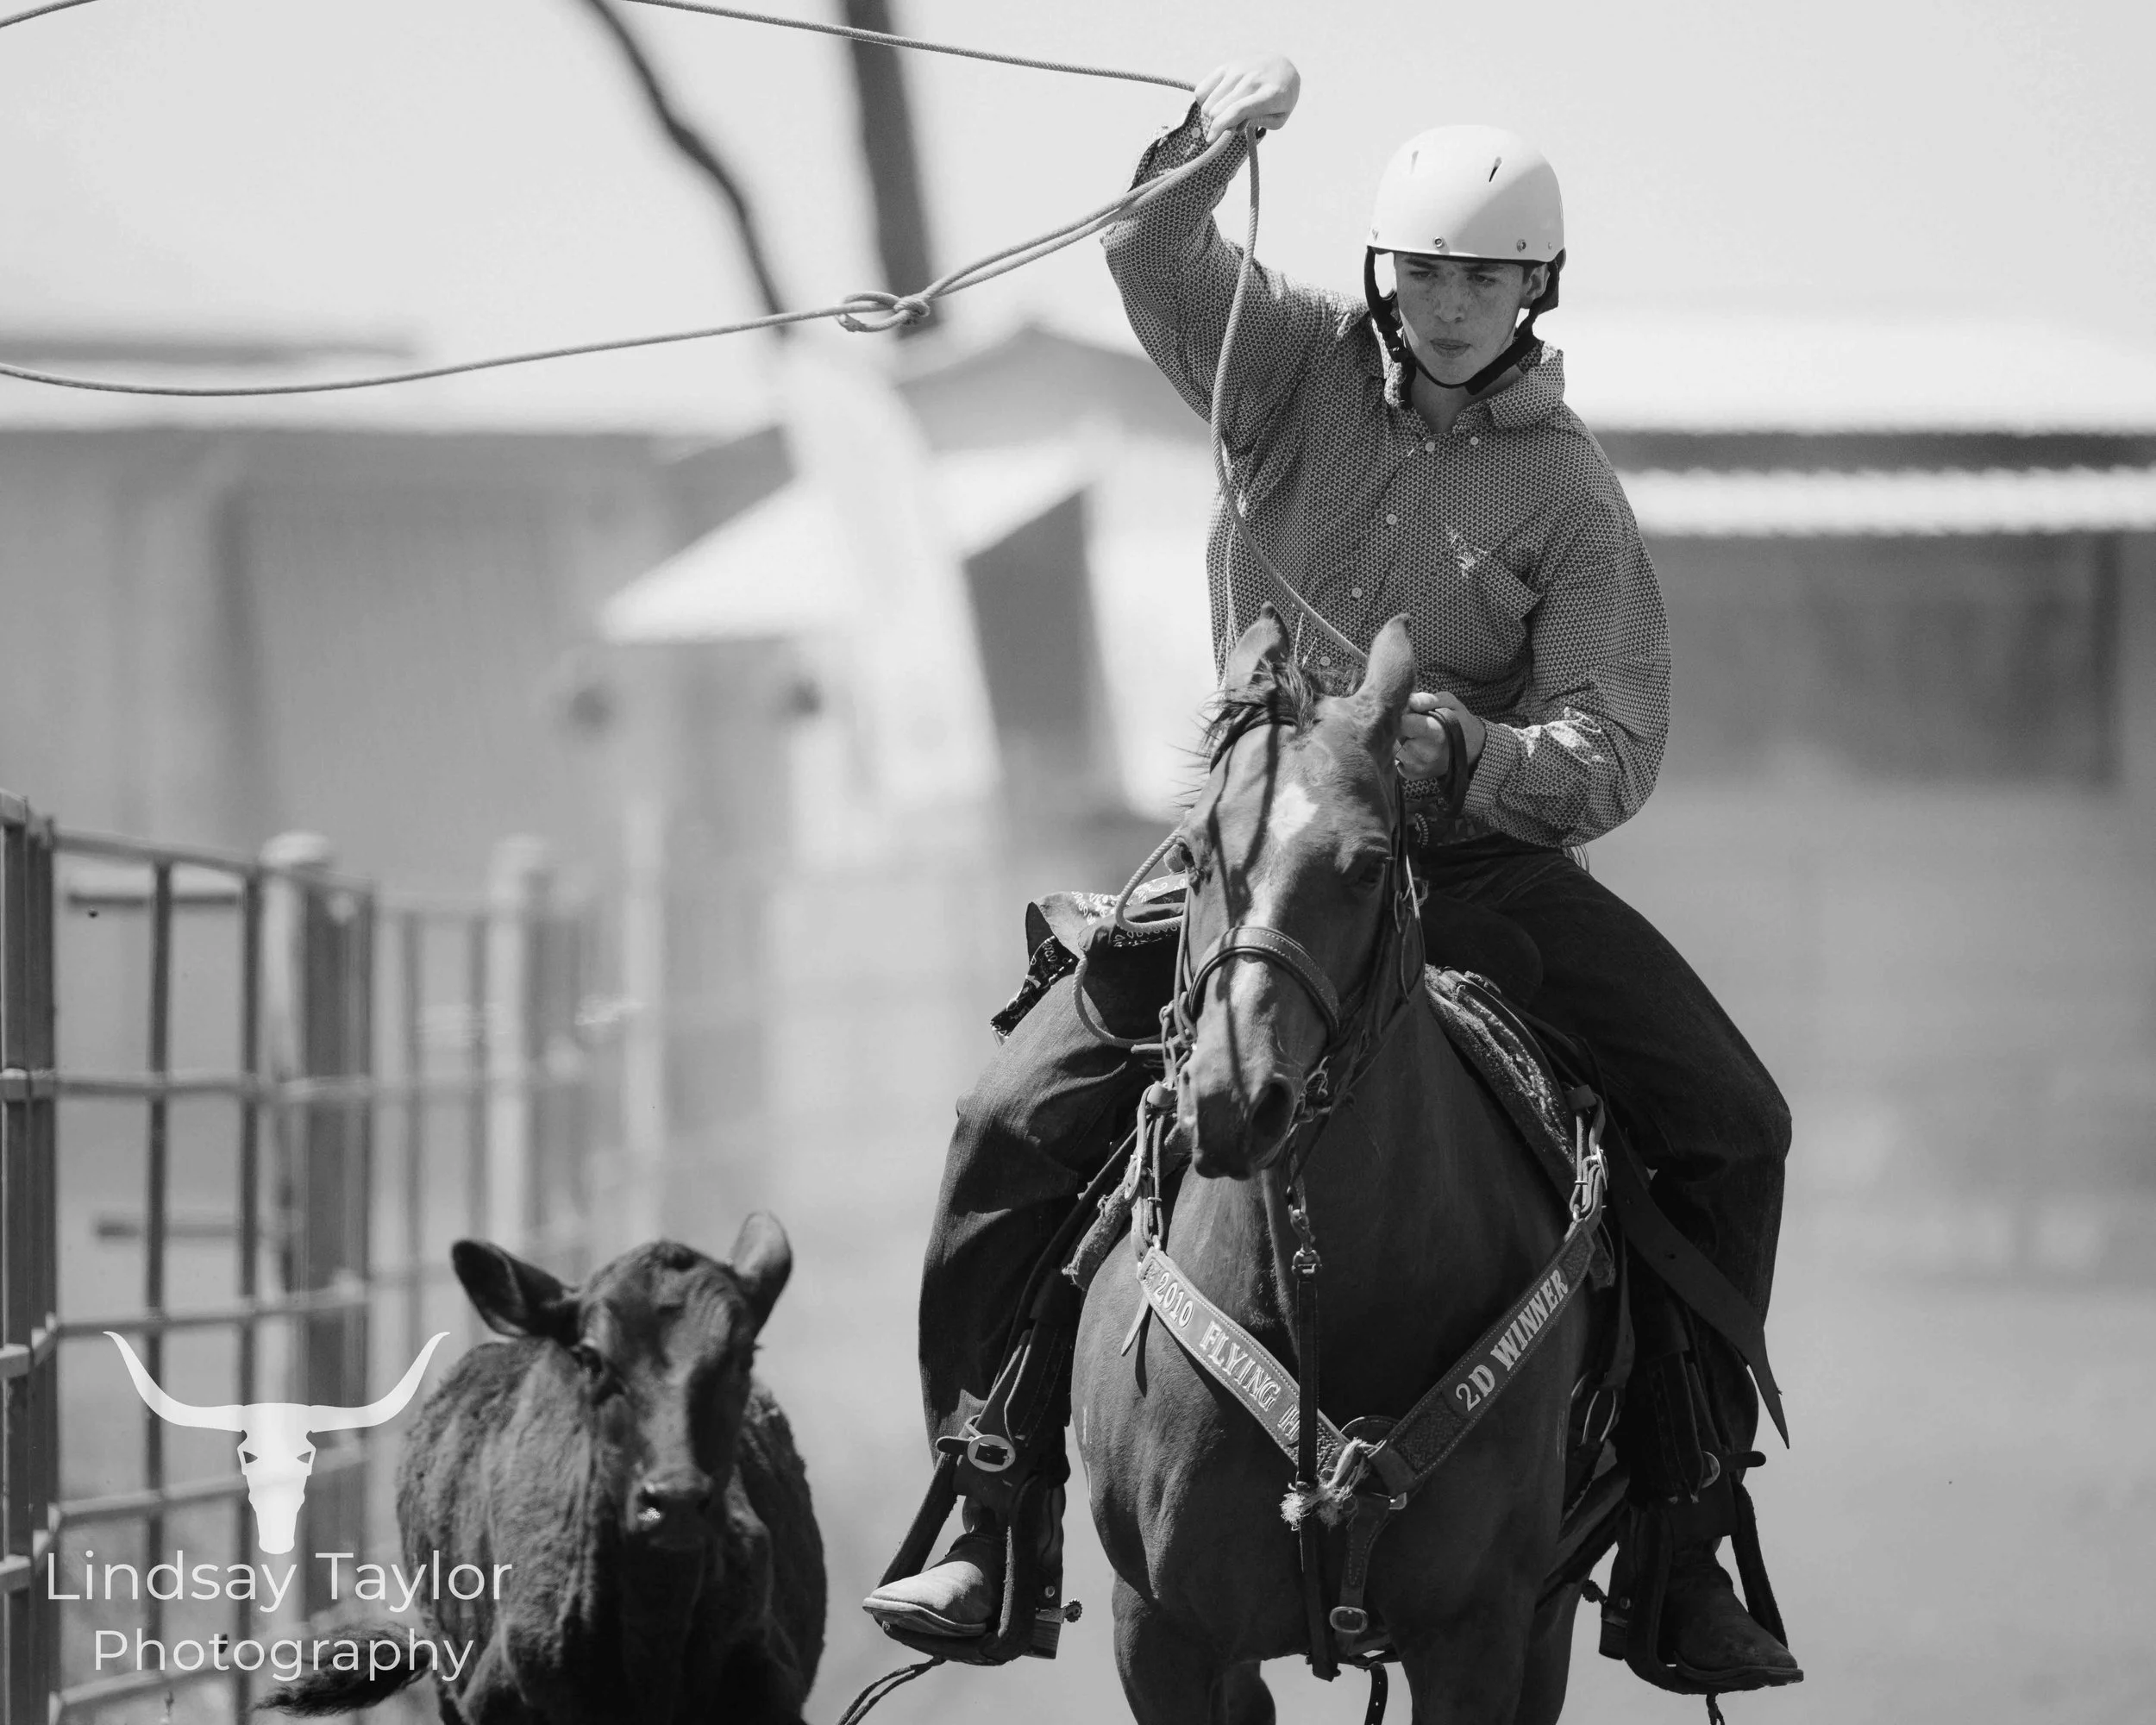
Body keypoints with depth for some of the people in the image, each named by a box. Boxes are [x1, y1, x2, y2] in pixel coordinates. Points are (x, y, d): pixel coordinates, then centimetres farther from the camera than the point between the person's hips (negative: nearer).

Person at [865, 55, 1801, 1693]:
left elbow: (1616, 752, -9)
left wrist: (1475, 756, -29)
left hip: (1482, 853, 0)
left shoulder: (1569, 493, -3)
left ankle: (1678, 1529, -2)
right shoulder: (1299, 366, 1)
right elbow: (1157, 260, -15)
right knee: (1018, 1117, -14)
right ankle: (987, 1525, -3)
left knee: (1732, 1125, -12)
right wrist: (1211, 141, -35)